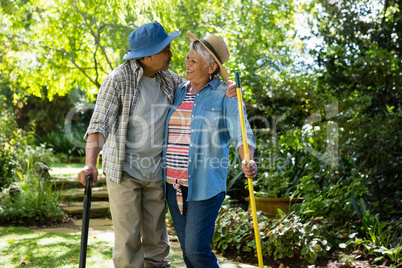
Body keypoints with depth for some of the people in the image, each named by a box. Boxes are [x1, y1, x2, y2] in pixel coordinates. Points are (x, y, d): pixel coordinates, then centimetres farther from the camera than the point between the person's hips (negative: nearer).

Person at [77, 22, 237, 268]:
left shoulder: (168, 79, 3)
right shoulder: (119, 80, -14)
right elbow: (100, 124, -19)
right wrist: (90, 164, -33)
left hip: (156, 171, 5)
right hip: (125, 170, -5)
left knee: (156, 238, 15)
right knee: (128, 239, -2)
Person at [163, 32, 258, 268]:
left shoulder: (225, 95, -8)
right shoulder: (178, 92, 10)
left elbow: (242, 135, -18)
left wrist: (247, 162, -38)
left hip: (205, 185, -6)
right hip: (175, 184, 6)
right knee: (188, 248, 12)